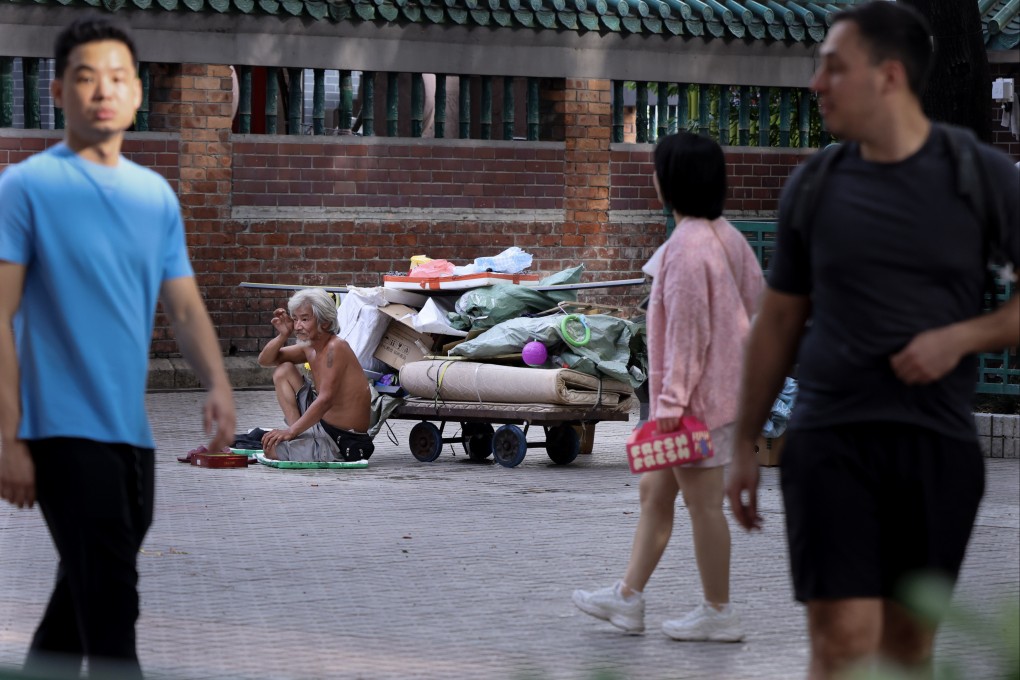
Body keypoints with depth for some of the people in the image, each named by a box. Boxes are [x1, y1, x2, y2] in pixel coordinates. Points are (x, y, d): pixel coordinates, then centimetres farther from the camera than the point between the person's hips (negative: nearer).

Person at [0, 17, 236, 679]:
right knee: (110, 612, -11)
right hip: (66, 431, -6)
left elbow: (186, 306, 13)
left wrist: (219, 385, -7)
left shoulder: (157, 195, 12)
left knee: (84, 599, 14)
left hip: (133, 434, 6)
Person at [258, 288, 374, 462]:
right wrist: (283, 335, -3)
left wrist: (291, 431, -29)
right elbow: (265, 360, 16)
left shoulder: (336, 348, -22)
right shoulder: (310, 348, 6)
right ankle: (299, 435, 7)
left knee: (272, 448, -22)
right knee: (283, 371, 12)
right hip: (323, 424, 9)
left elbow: (325, 399, -29)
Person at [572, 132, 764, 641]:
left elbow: (687, 329, -21)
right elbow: (758, 300, 13)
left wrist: (672, 400, -17)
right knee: (655, 489, 16)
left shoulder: (686, 246, -20)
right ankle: (628, 597, 22)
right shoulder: (726, 236, 9)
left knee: (702, 500, 0)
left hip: (698, 393, -10)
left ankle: (718, 613, 8)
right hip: (726, 385, 10)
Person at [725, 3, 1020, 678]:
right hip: (831, 437, 0)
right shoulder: (814, 184, 6)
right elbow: (779, 321, 14)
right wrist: (745, 445, 13)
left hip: (939, 442, 0)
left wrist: (960, 337, -12)